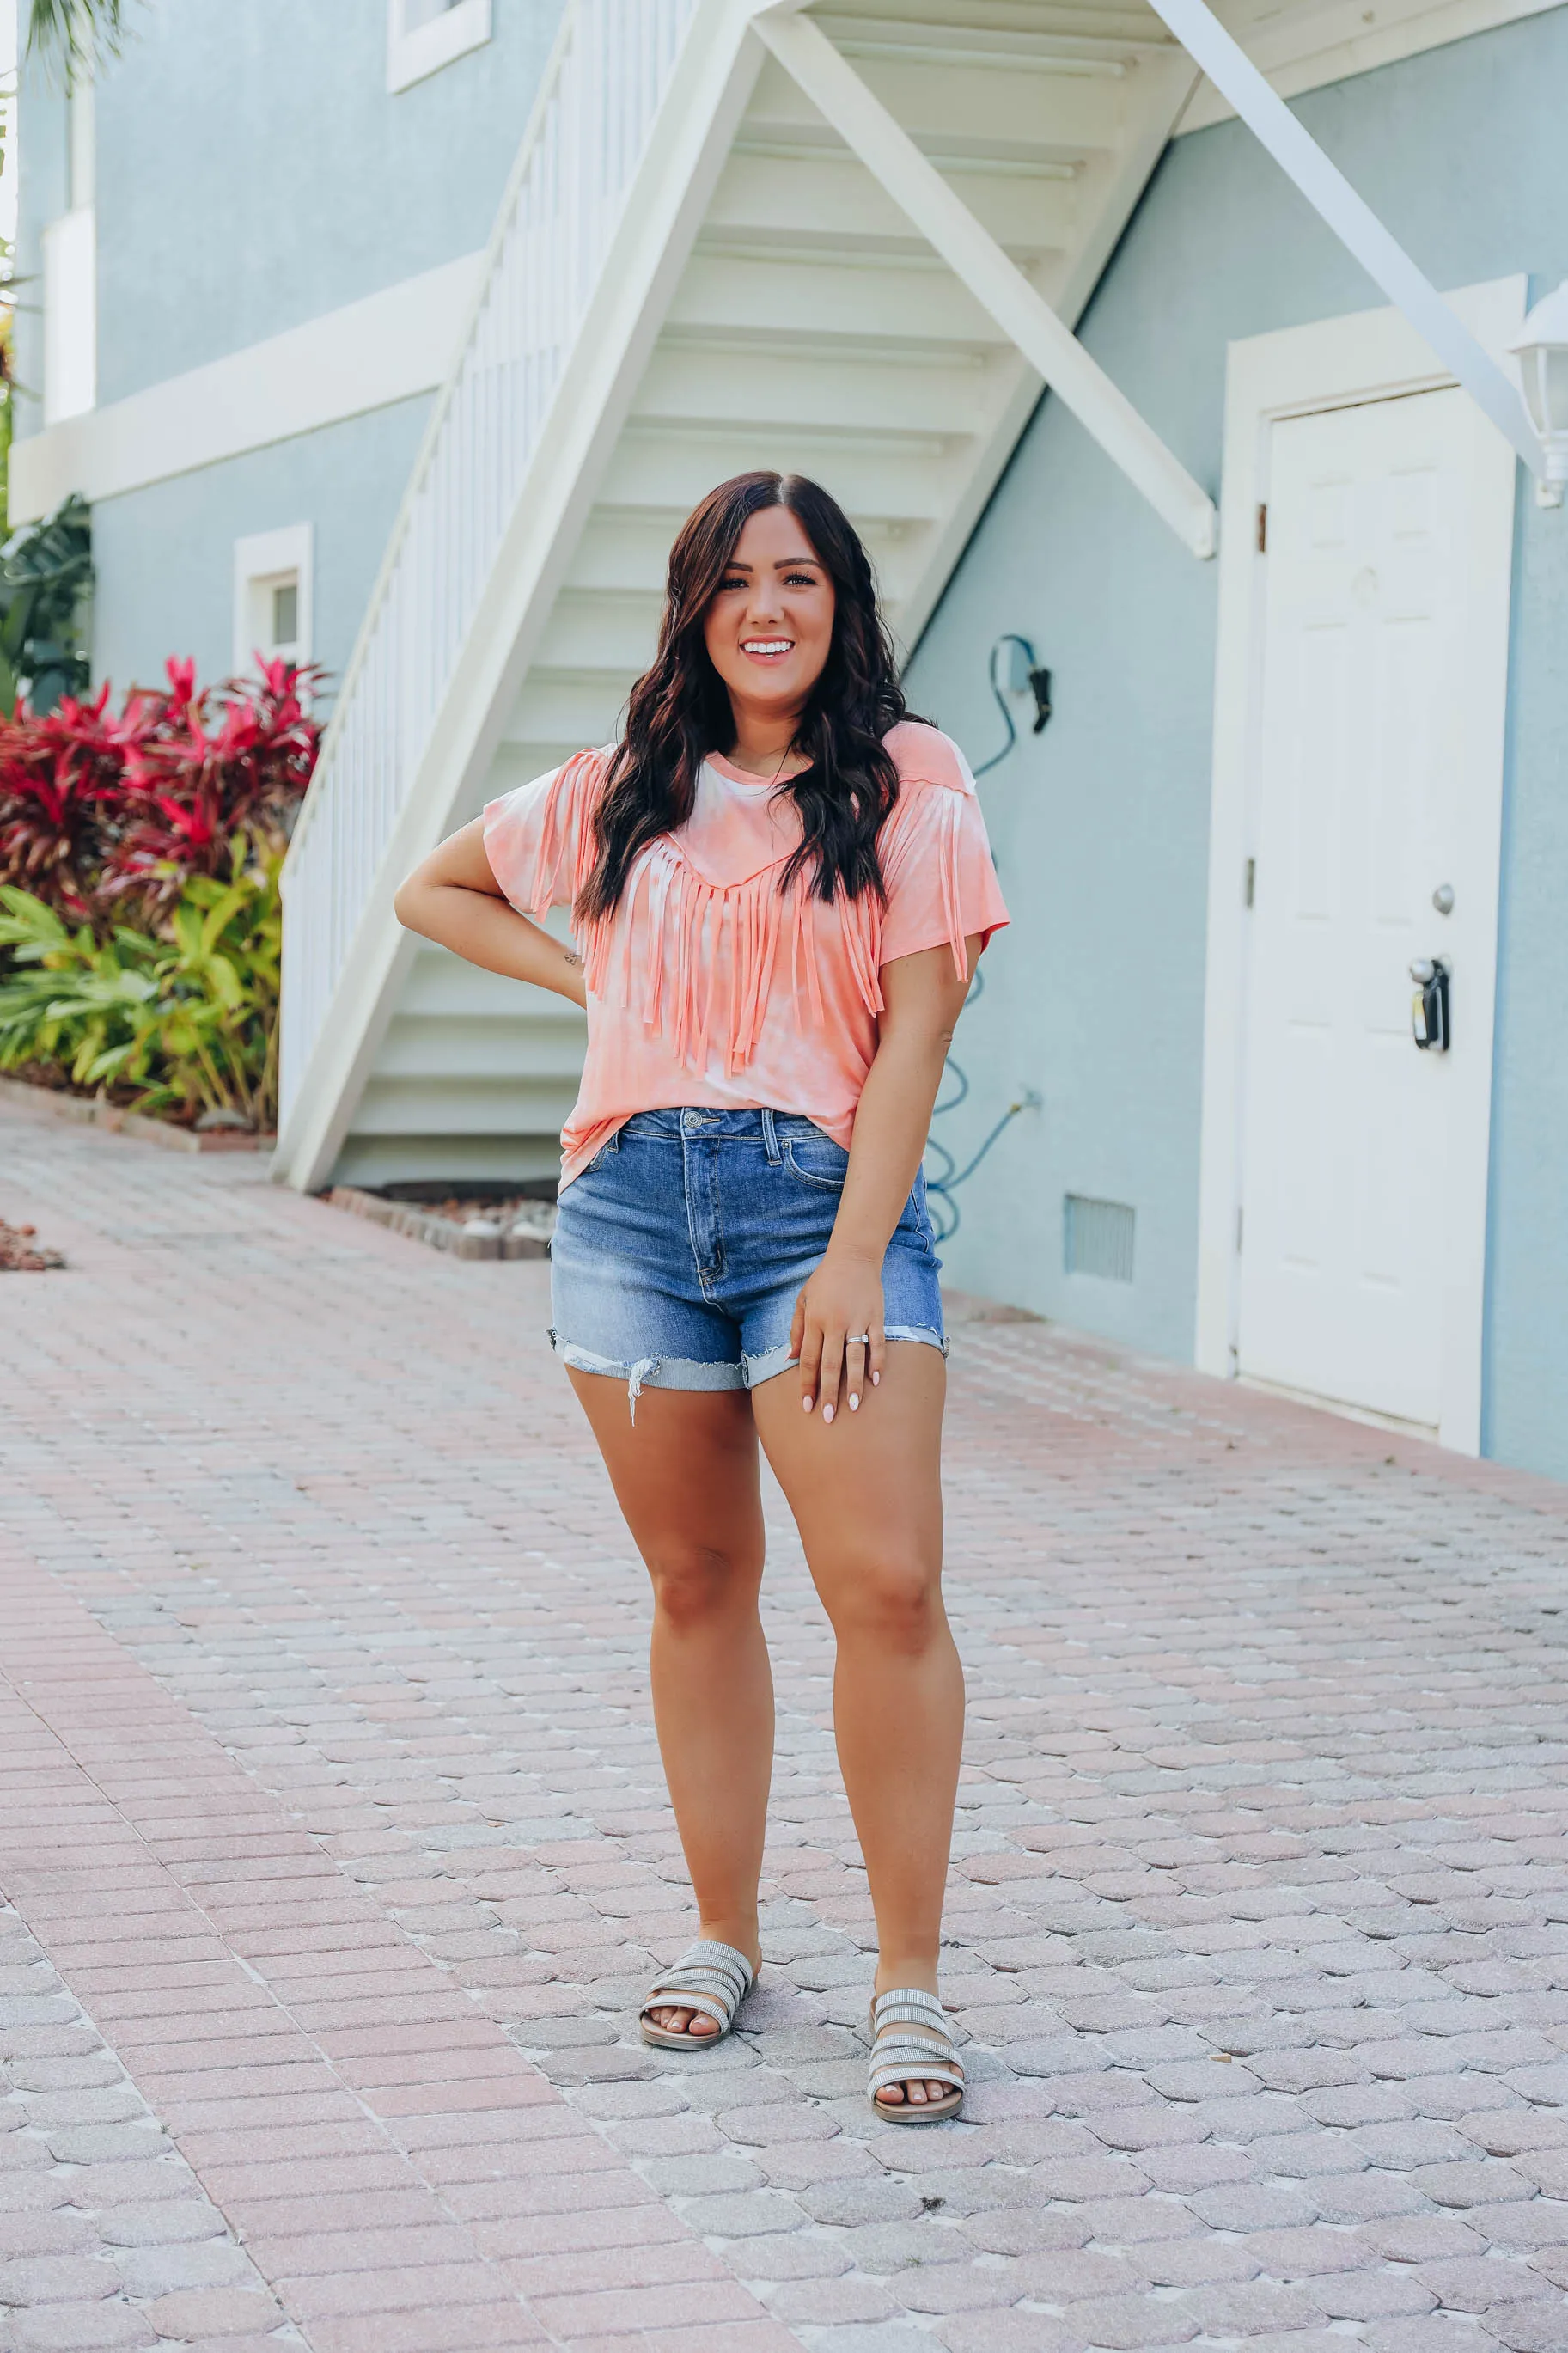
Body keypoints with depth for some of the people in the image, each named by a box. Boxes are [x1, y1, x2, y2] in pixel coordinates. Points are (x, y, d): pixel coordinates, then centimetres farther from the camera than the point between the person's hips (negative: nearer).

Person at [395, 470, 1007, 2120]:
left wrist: (857, 1256, -11)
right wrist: (588, 982, 13)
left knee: (887, 1586, -13)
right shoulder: (620, 792, 14)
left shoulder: (908, 783, 3)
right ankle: (722, 1935, 22)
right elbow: (434, 890, 28)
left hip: (826, 1196, -3)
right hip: (634, 1200, 4)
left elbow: (914, 1034, -3)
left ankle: (908, 1982, -4)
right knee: (696, 1583, 10)